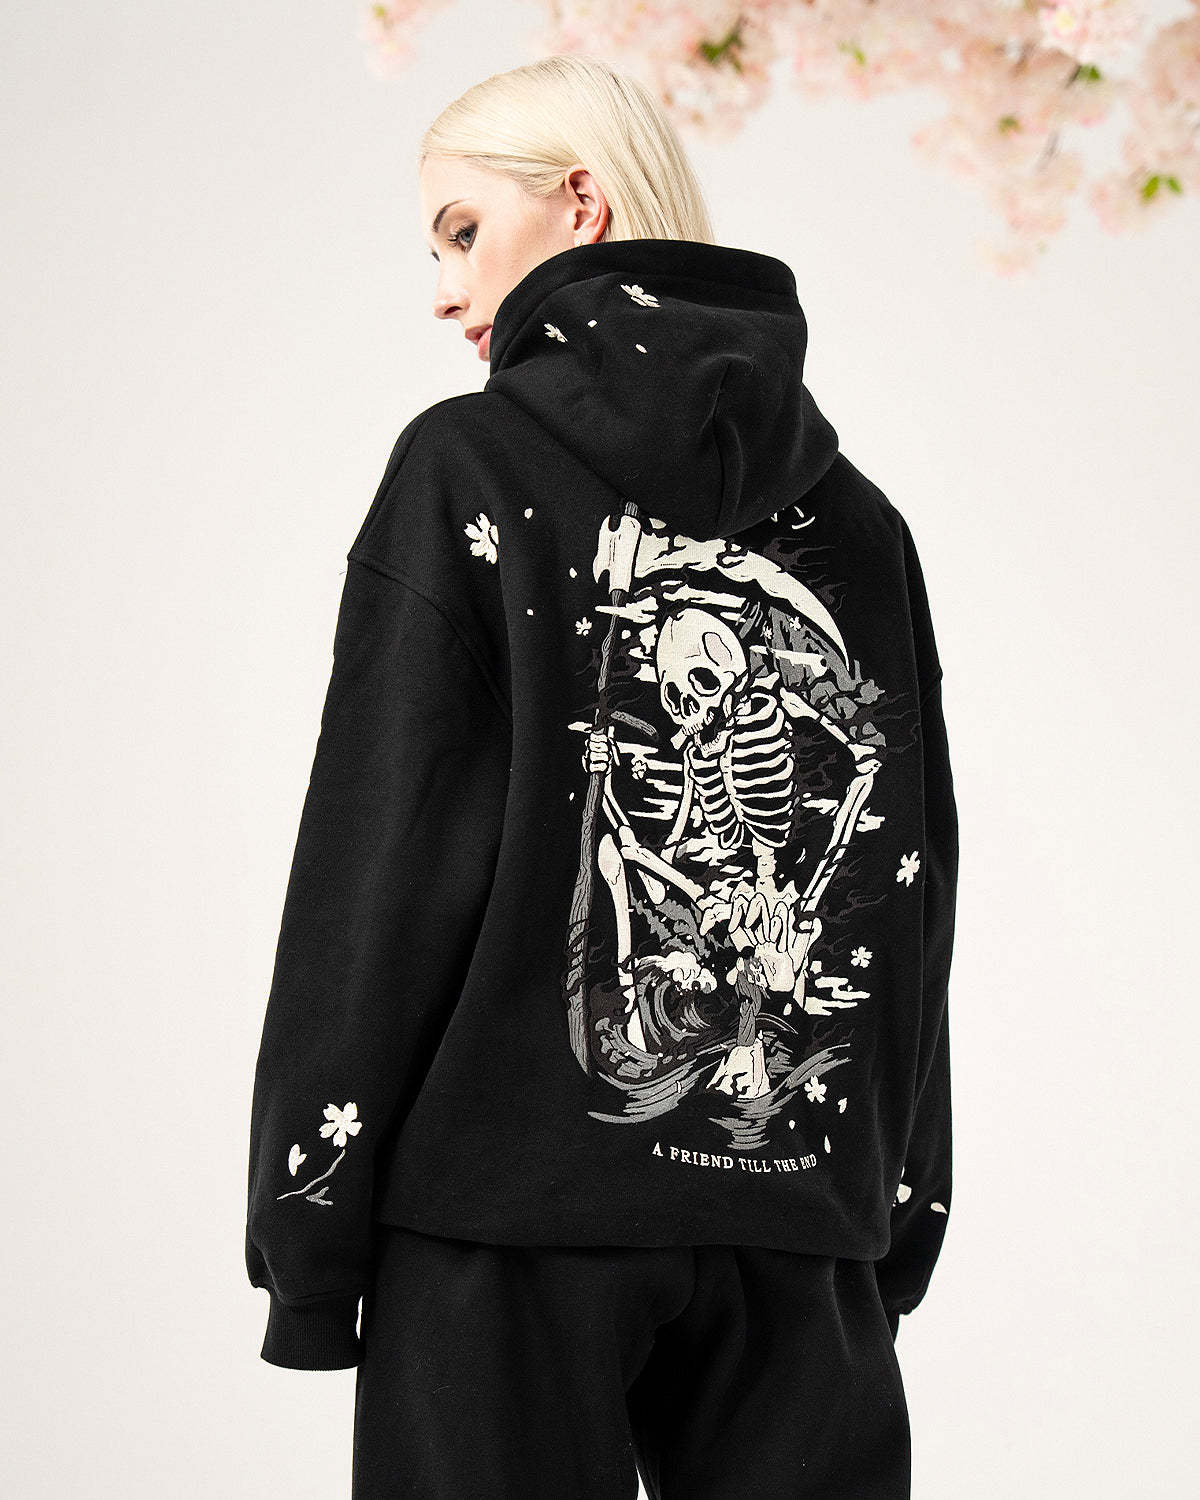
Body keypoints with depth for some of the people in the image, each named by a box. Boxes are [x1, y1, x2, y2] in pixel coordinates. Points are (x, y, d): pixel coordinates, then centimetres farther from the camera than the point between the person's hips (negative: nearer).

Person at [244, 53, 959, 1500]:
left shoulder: (469, 466, -2)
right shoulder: (853, 514, 11)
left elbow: (379, 865, -7)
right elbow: (915, 893, 11)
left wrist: (306, 1240, -4)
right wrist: (894, 1239, 15)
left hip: (515, 1220, -4)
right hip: (803, 1237, 4)